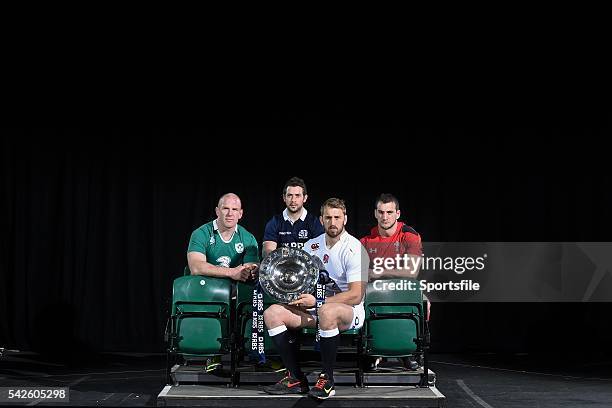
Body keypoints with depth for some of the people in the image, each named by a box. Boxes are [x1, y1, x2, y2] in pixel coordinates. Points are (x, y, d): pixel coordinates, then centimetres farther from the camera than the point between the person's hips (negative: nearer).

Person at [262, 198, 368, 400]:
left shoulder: (354, 249, -11)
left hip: (349, 311, -7)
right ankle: (296, 378, -10)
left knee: (327, 312, -41)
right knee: (272, 313, -13)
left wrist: (317, 301, -22)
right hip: (315, 308, 7)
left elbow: (355, 296, -18)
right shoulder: (312, 245, 9)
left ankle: (327, 380, -26)